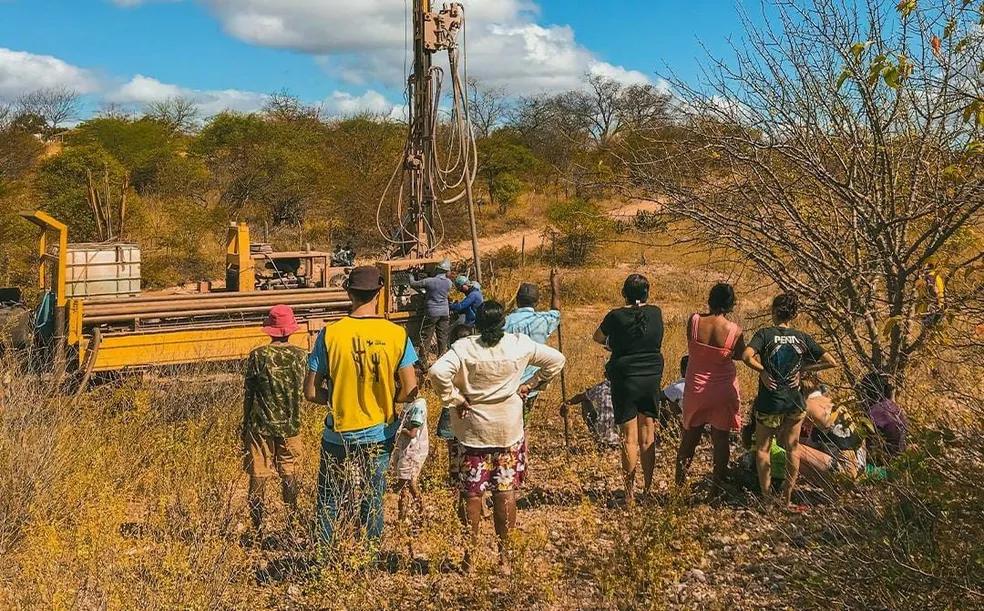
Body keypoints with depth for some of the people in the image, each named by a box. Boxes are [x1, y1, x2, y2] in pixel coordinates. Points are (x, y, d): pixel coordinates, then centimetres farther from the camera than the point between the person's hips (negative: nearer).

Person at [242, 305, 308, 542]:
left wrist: (245, 426, 7)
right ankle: (292, 525, 23)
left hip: (261, 425, -2)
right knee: (288, 473, 16)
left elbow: (248, 395, -3)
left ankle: (258, 530, 6)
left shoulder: (258, 356, -7)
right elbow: (305, 392, 2)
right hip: (290, 425, 2)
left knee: (258, 477, 4)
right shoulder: (300, 355, -2)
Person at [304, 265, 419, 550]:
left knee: (330, 502, 13)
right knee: (373, 499, 16)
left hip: (339, 434, -2)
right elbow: (410, 391, -8)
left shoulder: (330, 334, -14)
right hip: (380, 435, 2)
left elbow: (311, 393, -11)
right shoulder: (397, 335, -11)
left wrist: (336, 397, 8)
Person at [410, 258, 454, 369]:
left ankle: (423, 363, 3)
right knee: (442, 337, 13)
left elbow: (413, 284, -7)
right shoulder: (449, 282, -3)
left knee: (425, 338, 3)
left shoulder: (429, 281, -15)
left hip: (432, 313, -4)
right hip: (444, 312, 4)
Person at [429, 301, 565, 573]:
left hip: (472, 430, -2)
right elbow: (556, 360, 4)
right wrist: (531, 385, 7)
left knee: (470, 493, 8)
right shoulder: (520, 345, -5)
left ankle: (470, 556, 17)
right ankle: (504, 556, 19)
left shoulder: (464, 348, -13)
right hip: (509, 429, 2)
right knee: (506, 491, 11)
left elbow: (438, 372, -27)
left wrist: (454, 399, -14)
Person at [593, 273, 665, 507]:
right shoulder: (656, 313, -1)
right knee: (647, 438, 12)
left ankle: (630, 494, 3)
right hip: (652, 380, 4)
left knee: (629, 438, 1)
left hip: (625, 381, -3)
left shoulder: (617, 317, -12)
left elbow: (598, 337, 6)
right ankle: (648, 489, 20)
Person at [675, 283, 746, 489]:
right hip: (723, 389, -2)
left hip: (696, 387, 2)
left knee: (690, 435, 17)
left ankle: (680, 481, 26)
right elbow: (738, 355, 1)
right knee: (721, 438, 11)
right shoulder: (735, 331, -16)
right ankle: (717, 484, 18)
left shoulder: (694, 321, -14)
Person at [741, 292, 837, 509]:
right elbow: (830, 361, -3)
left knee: (763, 448, 12)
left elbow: (747, 356, -27)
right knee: (792, 448, 16)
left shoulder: (765, 334, -10)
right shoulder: (802, 338, -1)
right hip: (795, 401, 3)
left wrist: (763, 371, -13)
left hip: (769, 400, -3)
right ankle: (787, 499, 22)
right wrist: (803, 369, 1)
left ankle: (767, 498, 11)